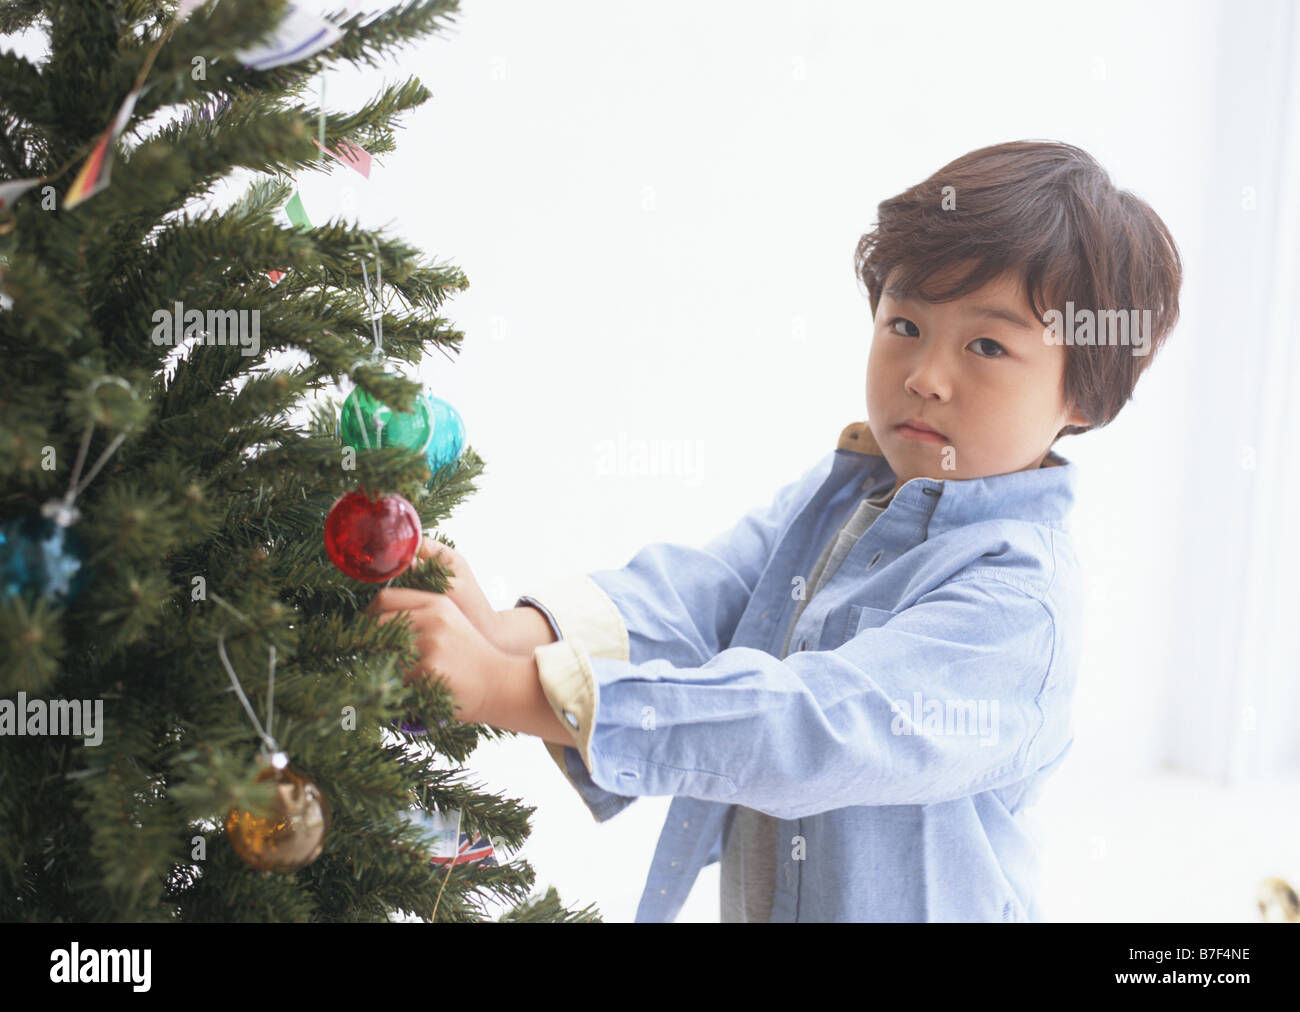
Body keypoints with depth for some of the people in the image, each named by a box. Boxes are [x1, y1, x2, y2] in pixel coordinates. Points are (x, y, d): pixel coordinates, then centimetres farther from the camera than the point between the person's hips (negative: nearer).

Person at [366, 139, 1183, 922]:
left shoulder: (1017, 600, -25)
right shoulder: (833, 495, -2)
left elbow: (810, 724, -35)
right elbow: (698, 593, -15)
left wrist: (512, 692, -40)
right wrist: (518, 633, -34)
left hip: (904, 904, -5)